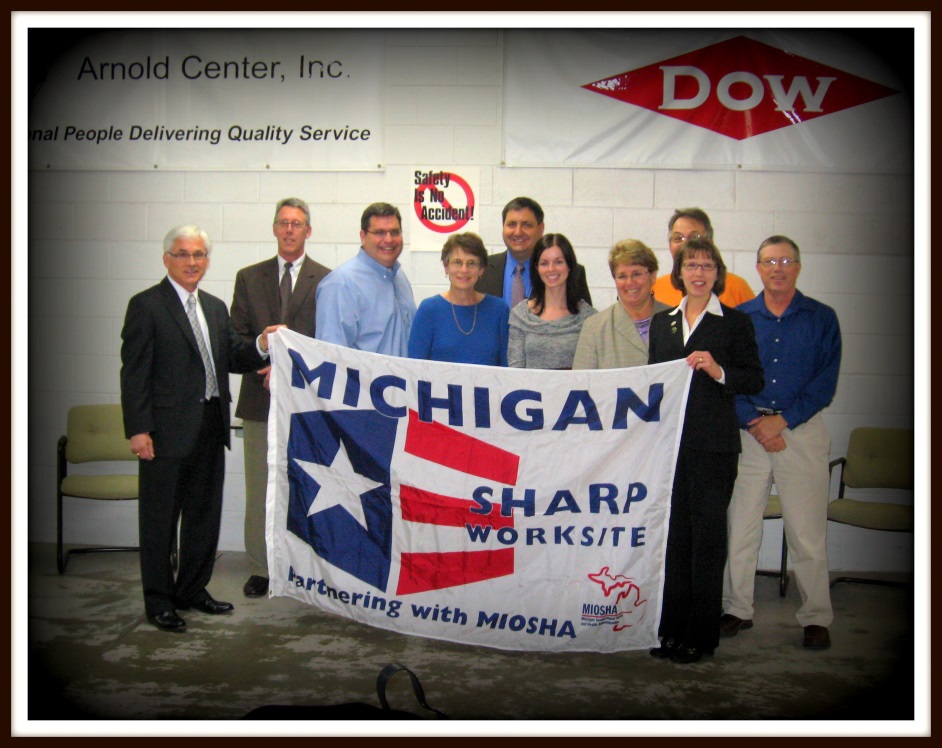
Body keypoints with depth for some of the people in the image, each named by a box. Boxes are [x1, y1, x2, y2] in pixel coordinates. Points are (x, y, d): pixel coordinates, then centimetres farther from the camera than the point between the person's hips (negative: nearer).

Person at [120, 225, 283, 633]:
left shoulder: (216, 308, 14)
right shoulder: (146, 306, -6)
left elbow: (231, 359, 13)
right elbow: (134, 372, -10)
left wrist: (261, 345, -7)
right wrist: (138, 429, -16)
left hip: (209, 429, 7)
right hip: (167, 431, -7)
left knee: (205, 514, 16)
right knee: (160, 519, 5)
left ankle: (192, 589, 31)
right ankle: (159, 601, 18)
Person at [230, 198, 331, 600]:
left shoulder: (326, 281, 3)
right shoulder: (249, 278, 11)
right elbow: (237, 336, 8)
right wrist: (265, 362, -9)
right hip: (261, 399, 2)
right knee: (259, 488, 6)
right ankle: (260, 567, 16)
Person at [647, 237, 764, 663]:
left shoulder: (735, 323, 2)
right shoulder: (662, 323, 15)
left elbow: (755, 380, -2)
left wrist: (719, 372, -19)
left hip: (713, 447, -4)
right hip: (668, 442, 4)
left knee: (707, 537, 0)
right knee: (673, 535, 9)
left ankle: (701, 634, 10)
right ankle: (672, 627, 19)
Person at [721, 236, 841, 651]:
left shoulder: (822, 318, 5)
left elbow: (825, 382, -2)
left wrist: (782, 420, -11)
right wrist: (752, 423, -10)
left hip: (803, 430, -1)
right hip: (747, 431, 1)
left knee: (807, 531, -1)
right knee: (739, 525, 4)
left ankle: (815, 617, 12)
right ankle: (737, 609, 18)